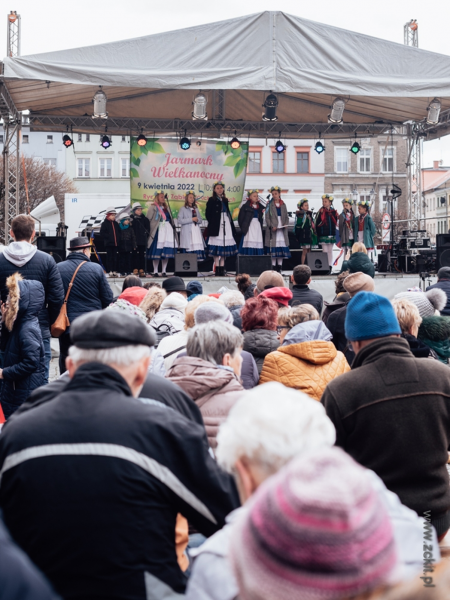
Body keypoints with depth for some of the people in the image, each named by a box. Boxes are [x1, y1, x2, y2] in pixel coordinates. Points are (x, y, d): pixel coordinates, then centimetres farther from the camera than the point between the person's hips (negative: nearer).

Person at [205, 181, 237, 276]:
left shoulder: (225, 200, 16)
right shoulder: (211, 200, 1)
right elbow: (208, 214, -1)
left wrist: (232, 225, 12)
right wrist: (212, 223, -6)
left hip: (226, 225, 5)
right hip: (216, 225, -5)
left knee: (225, 248, 4)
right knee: (217, 248, -6)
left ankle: (222, 268, 8)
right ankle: (217, 269, -5)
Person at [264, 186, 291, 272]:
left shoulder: (283, 205, 13)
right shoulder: (270, 205, 2)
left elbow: (286, 216, 14)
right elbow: (267, 217, -3)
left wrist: (286, 224, -5)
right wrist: (271, 226, -17)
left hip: (282, 229, 4)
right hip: (273, 229, -4)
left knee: (282, 249, 3)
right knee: (273, 248, -8)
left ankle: (279, 268, 8)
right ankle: (273, 267, -4)